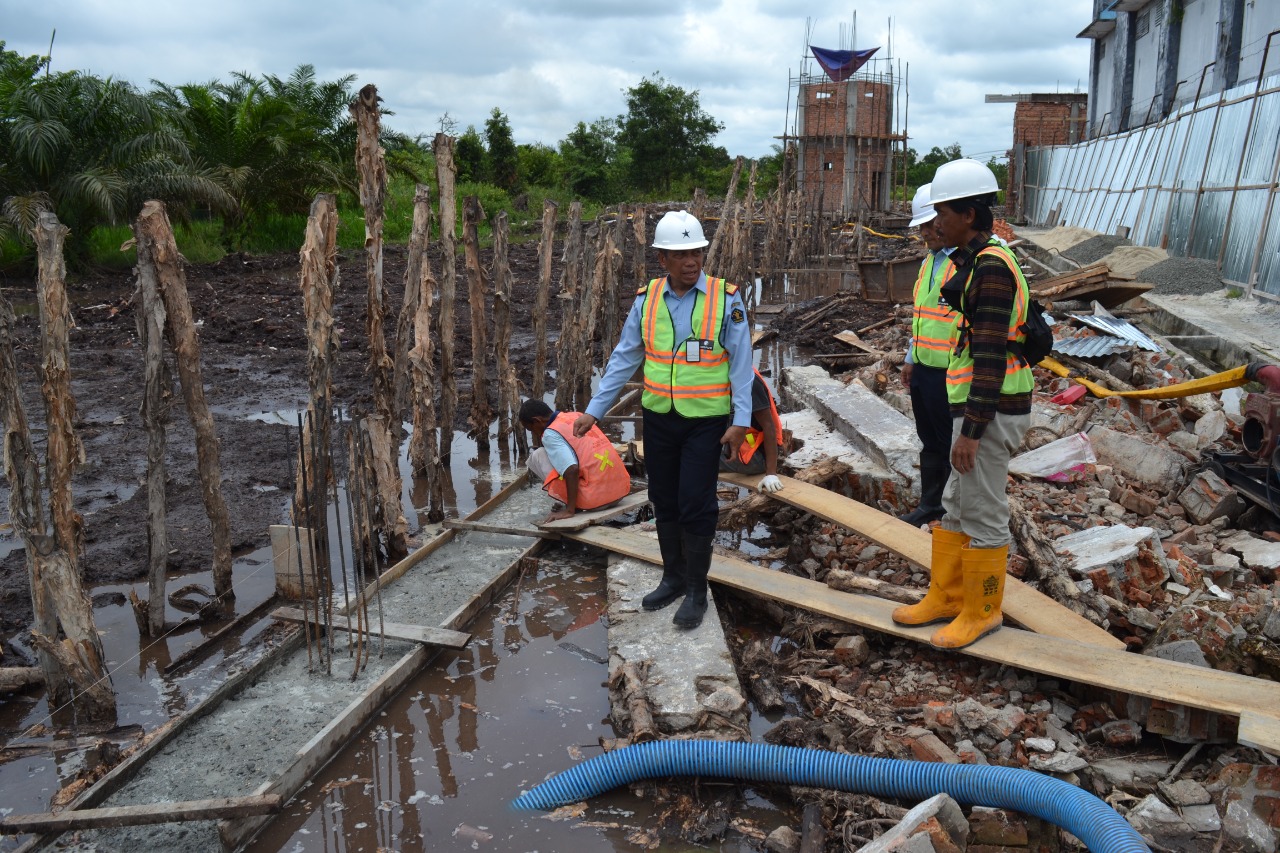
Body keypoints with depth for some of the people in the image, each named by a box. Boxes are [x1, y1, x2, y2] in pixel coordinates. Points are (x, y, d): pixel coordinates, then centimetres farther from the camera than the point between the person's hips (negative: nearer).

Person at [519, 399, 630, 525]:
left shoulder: (550, 434, -9)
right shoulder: (576, 416, 15)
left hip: (595, 498, -8)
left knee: (536, 457, 4)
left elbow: (572, 470, -22)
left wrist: (569, 511, -18)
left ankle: (572, 506, 3)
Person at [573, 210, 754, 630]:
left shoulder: (726, 299, -9)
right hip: (658, 418, 4)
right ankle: (673, 578, 31)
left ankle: (696, 591, 14)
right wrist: (594, 410, 3)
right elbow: (624, 358, 5)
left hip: (706, 421, -4)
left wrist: (741, 420, -13)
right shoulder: (647, 300, 1)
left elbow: (741, 363, -7)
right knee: (664, 501, 13)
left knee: (695, 505, -3)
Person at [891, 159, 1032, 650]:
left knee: (981, 513, 3)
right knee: (954, 505, 17)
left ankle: (982, 610, 18)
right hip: (977, 406, 10)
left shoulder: (991, 267, -19)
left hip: (988, 413, -10)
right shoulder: (980, 263, 13)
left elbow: (992, 355, -22)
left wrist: (971, 430, -22)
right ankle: (945, 597, 29)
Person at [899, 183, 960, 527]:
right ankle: (930, 505, 32)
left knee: (953, 445, 3)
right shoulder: (930, 260, 14)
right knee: (930, 442, 19)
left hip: (950, 373, -9)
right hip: (924, 368, 9)